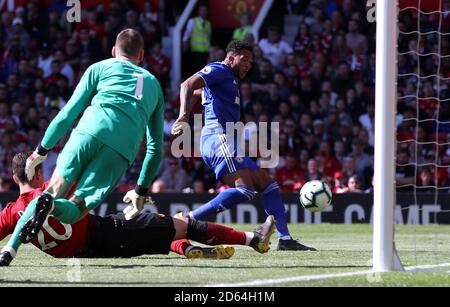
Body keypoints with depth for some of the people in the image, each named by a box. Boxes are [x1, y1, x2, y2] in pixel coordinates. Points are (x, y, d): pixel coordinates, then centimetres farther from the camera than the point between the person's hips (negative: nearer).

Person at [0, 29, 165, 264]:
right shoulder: (154, 85, 34)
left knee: (54, 190, 6)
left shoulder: (100, 68, 26)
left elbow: (69, 113, 19)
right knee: (74, 211, 4)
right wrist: (141, 191, 35)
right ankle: (52, 206, -35)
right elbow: (156, 146, 31)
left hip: (91, 132, -1)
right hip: (123, 151, 1)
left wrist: (41, 152, 25)